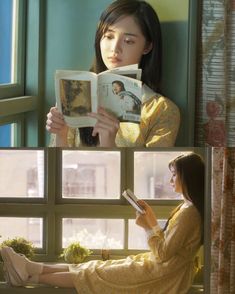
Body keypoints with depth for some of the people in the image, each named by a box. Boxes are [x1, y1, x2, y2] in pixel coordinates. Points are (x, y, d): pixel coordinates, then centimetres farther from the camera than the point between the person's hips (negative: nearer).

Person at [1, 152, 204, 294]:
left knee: (95, 274, -4)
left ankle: (31, 277, 2)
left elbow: (164, 254, -22)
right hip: (160, 265, 9)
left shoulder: (189, 212, -21)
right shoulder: (187, 207, 11)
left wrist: (148, 227, -12)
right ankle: (34, 269, 4)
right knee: (95, 268, 5)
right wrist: (153, 221, 7)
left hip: (164, 274, -9)